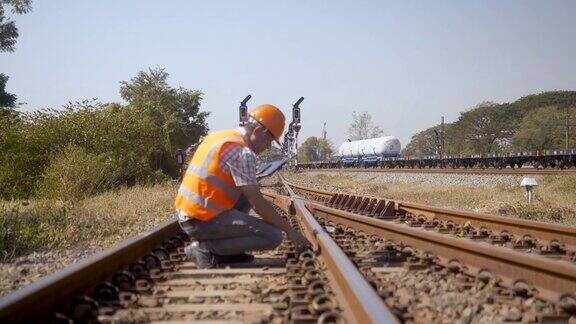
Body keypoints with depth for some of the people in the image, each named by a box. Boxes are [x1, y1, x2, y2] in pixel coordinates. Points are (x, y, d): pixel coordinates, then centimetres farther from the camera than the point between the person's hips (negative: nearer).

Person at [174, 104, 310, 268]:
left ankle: (227, 249, 13)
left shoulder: (220, 136, 15)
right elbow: (257, 203, -16)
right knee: (273, 236, -9)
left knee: (248, 193, 24)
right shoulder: (243, 151, -14)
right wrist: (289, 230, -8)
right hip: (204, 221, -9)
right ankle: (205, 247, -9)